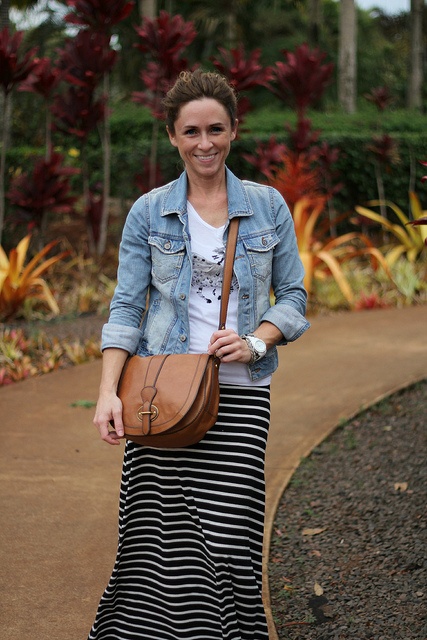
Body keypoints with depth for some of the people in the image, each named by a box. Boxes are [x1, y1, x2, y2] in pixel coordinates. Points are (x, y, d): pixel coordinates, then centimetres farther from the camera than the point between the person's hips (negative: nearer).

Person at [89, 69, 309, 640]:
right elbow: (126, 307, 4)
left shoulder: (268, 206, 8)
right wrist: (108, 392, -8)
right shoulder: (149, 212, 6)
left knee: (228, 539, -5)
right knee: (160, 538, -3)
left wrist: (256, 340, -9)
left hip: (239, 394, 0)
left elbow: (293, 296, 10)